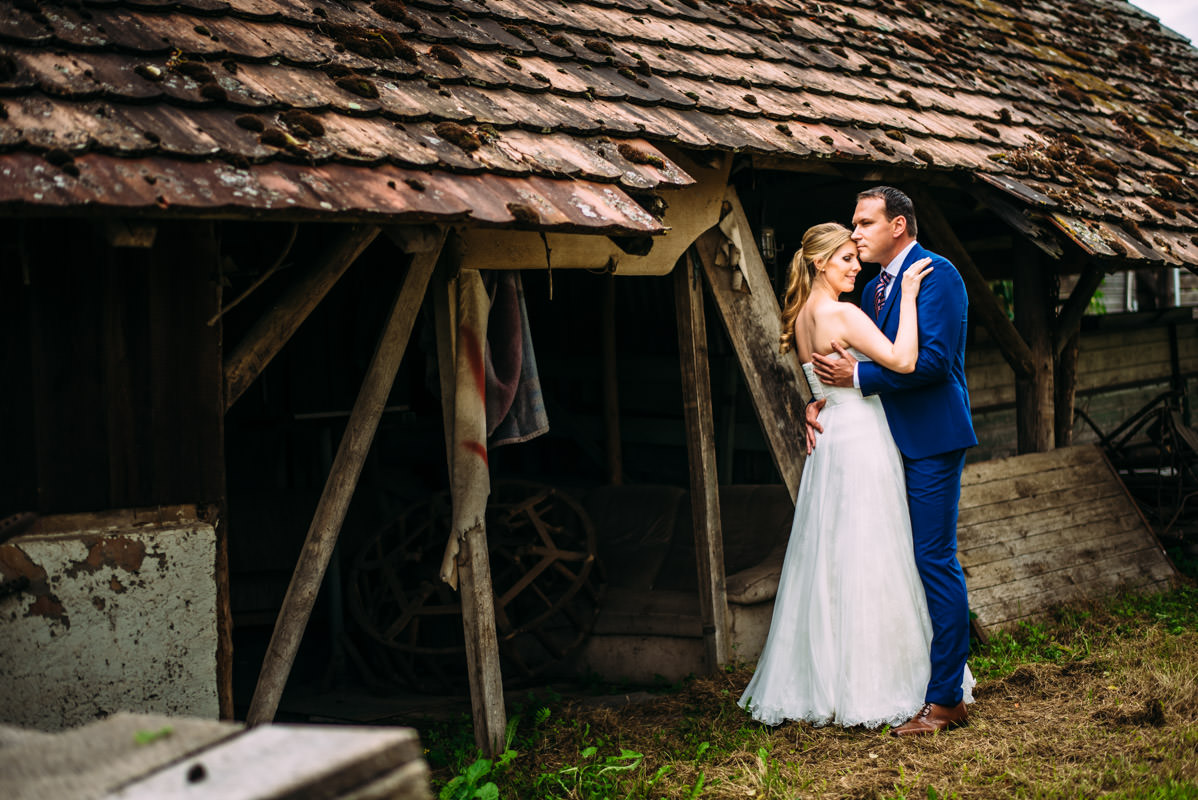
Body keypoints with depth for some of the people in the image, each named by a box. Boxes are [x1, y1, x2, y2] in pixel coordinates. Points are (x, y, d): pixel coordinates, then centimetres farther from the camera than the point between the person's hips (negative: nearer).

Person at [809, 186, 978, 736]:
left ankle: (946, 699, 0)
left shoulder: (936, 273, -10)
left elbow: (933, 360, -20)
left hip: (931, 440, -9)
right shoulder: (874, 289, 18)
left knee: (934, 562, -7)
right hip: (894, 442, 9)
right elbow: (860, 362, 20)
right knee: (906, 563, 13)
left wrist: (857, 377, -17)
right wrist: (821, 400, 2)